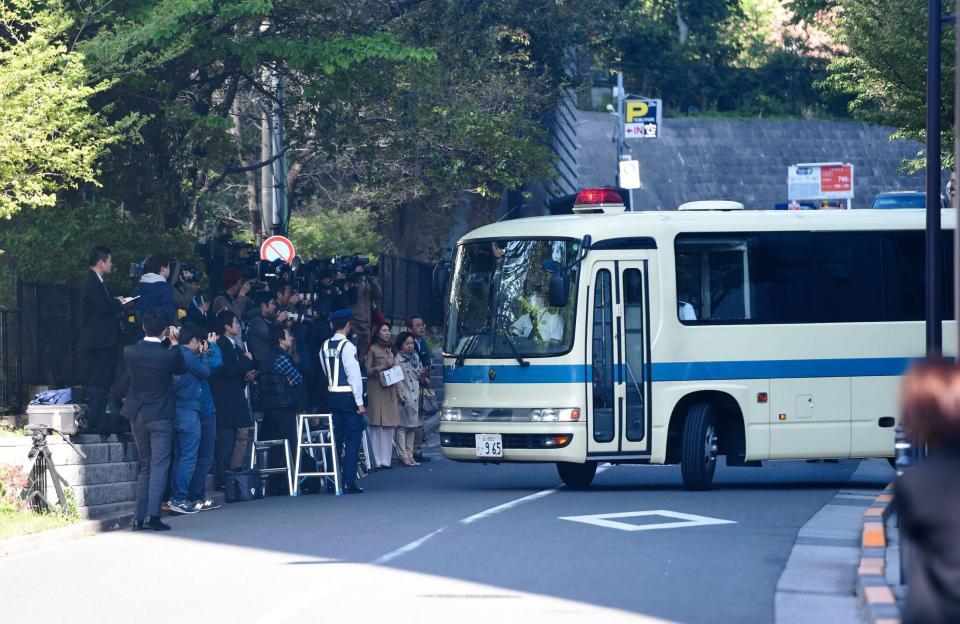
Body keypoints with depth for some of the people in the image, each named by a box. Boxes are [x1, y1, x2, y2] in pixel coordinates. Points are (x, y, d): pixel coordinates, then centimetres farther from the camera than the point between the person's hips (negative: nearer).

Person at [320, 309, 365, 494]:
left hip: (332, 395, 6)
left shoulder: (325, 347, 7)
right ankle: (349, 481, -7)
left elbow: (326, 371, 11)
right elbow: (354, 375, -15)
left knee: (336, 437, 12)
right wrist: (360, 402, -12)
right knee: (352, 438, -3)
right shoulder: (347, 347, -13)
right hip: (348, 396, -6)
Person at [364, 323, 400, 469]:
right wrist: (384, 366, -15)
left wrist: (398, 391, 16)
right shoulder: (372, 350, -1)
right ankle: (376, 460, -10)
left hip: (390, 391, 7)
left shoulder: (390, 350, 20)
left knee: (389, 427, 3)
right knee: (376, 426, -9)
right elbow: (368, 371, -6)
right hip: (376, 390, -7)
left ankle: (386, 460, 5)